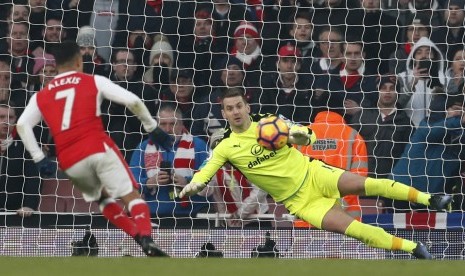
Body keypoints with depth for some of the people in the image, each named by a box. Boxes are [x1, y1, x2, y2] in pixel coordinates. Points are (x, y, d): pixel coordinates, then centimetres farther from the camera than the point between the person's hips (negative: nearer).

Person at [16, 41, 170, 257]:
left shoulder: (41, 96, 20)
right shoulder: (94, 82, 10)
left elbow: (22, 125, 4)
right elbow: (133, 101, 0)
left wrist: (39, 158, 6)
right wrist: (152, 128, 10)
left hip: (70, 162, 3)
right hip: (98, 149, -3)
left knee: (102, 197, 28)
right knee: (131, 196, -2)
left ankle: (137, 236, 12)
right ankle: (146, 240, -29)